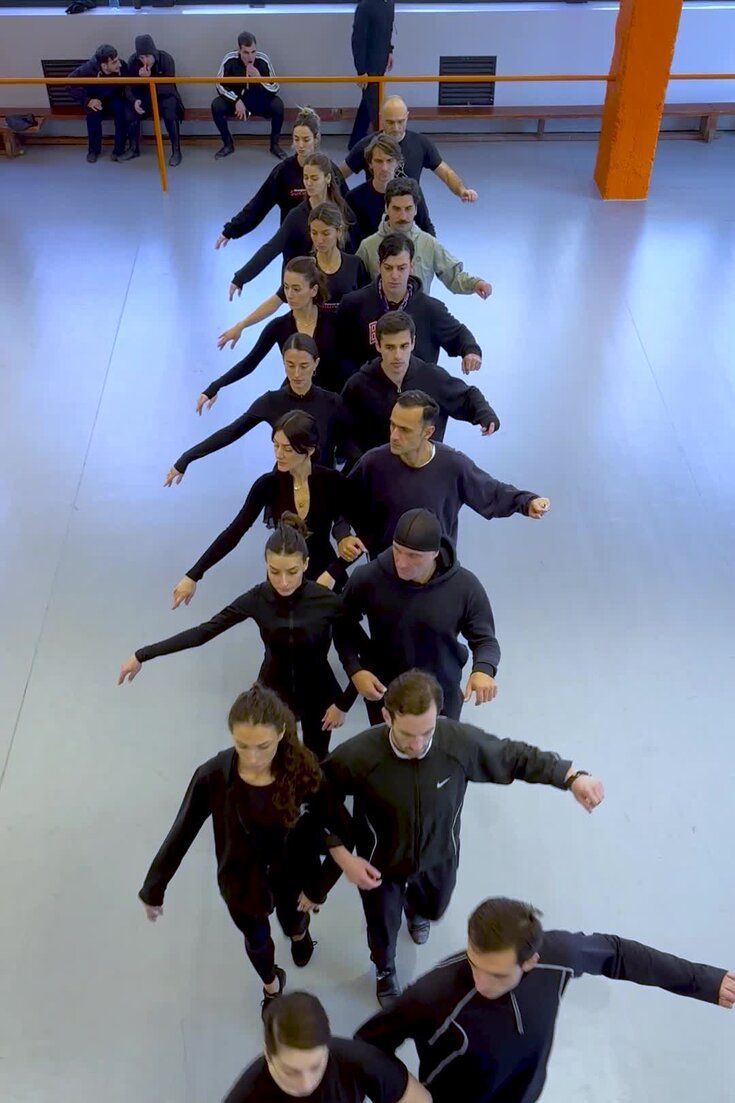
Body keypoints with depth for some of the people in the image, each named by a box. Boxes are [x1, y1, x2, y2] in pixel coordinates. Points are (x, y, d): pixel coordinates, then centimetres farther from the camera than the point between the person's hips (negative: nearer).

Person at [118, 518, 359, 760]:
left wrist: (343, 704, -10)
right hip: (273, 691, 1)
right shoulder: (257, 599, -21)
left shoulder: (328, 602, -27)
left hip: (318, 694, -1)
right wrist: (141, 656, -18)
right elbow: (203, 632, -17)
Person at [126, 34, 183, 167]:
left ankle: (176, 151, -19)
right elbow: (129, 86, -9)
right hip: (143, 96, 2)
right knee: (130, 112, -25)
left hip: (164, 95, -2)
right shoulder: (133, 61, -14)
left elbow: (168, 88, -23)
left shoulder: (166, 59, -20)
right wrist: (134, 100, -32)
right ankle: (134, 149, -4)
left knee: (170, 114, -34)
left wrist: (149, 78, -38)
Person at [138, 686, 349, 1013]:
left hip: (293, 877, 0)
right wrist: (154, 890, -6)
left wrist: (319, 887, -13)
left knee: (293, 925, 32)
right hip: (241, 881, 0)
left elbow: (344, 831, -19)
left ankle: (300, 933, 71)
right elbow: (181, 834, -16)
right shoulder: (213, 775, -30)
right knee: (257, 942, 28)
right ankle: (272, 986, 64)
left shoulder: (306, 772, -32)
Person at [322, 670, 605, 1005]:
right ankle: (385, 971, 63)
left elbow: (515, 756, -16)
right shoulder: (357, 755, -38)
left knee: (434, 908, 33)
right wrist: (342, 856, -22)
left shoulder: (461, 740, -33)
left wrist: (573, 777, -26)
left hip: (439, 856, 2)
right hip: (381, 863, -2)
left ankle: (415, 908, 72)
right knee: (383, 927, 26)